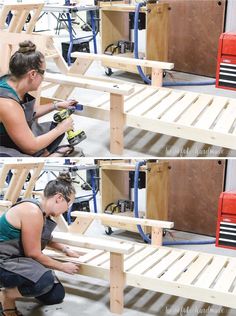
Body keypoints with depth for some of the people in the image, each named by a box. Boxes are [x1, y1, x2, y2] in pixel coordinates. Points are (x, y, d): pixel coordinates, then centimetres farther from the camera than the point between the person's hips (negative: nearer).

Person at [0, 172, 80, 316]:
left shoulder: (44, 213, 5)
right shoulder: (32, 212, -25)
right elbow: (34, 254, -19)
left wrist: (65, 249, 22)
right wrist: (63, 267, -8)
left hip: (17, 259, 10)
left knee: (56, 295, 7)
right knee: (45, 280, -33)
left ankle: (13, 286, 20)